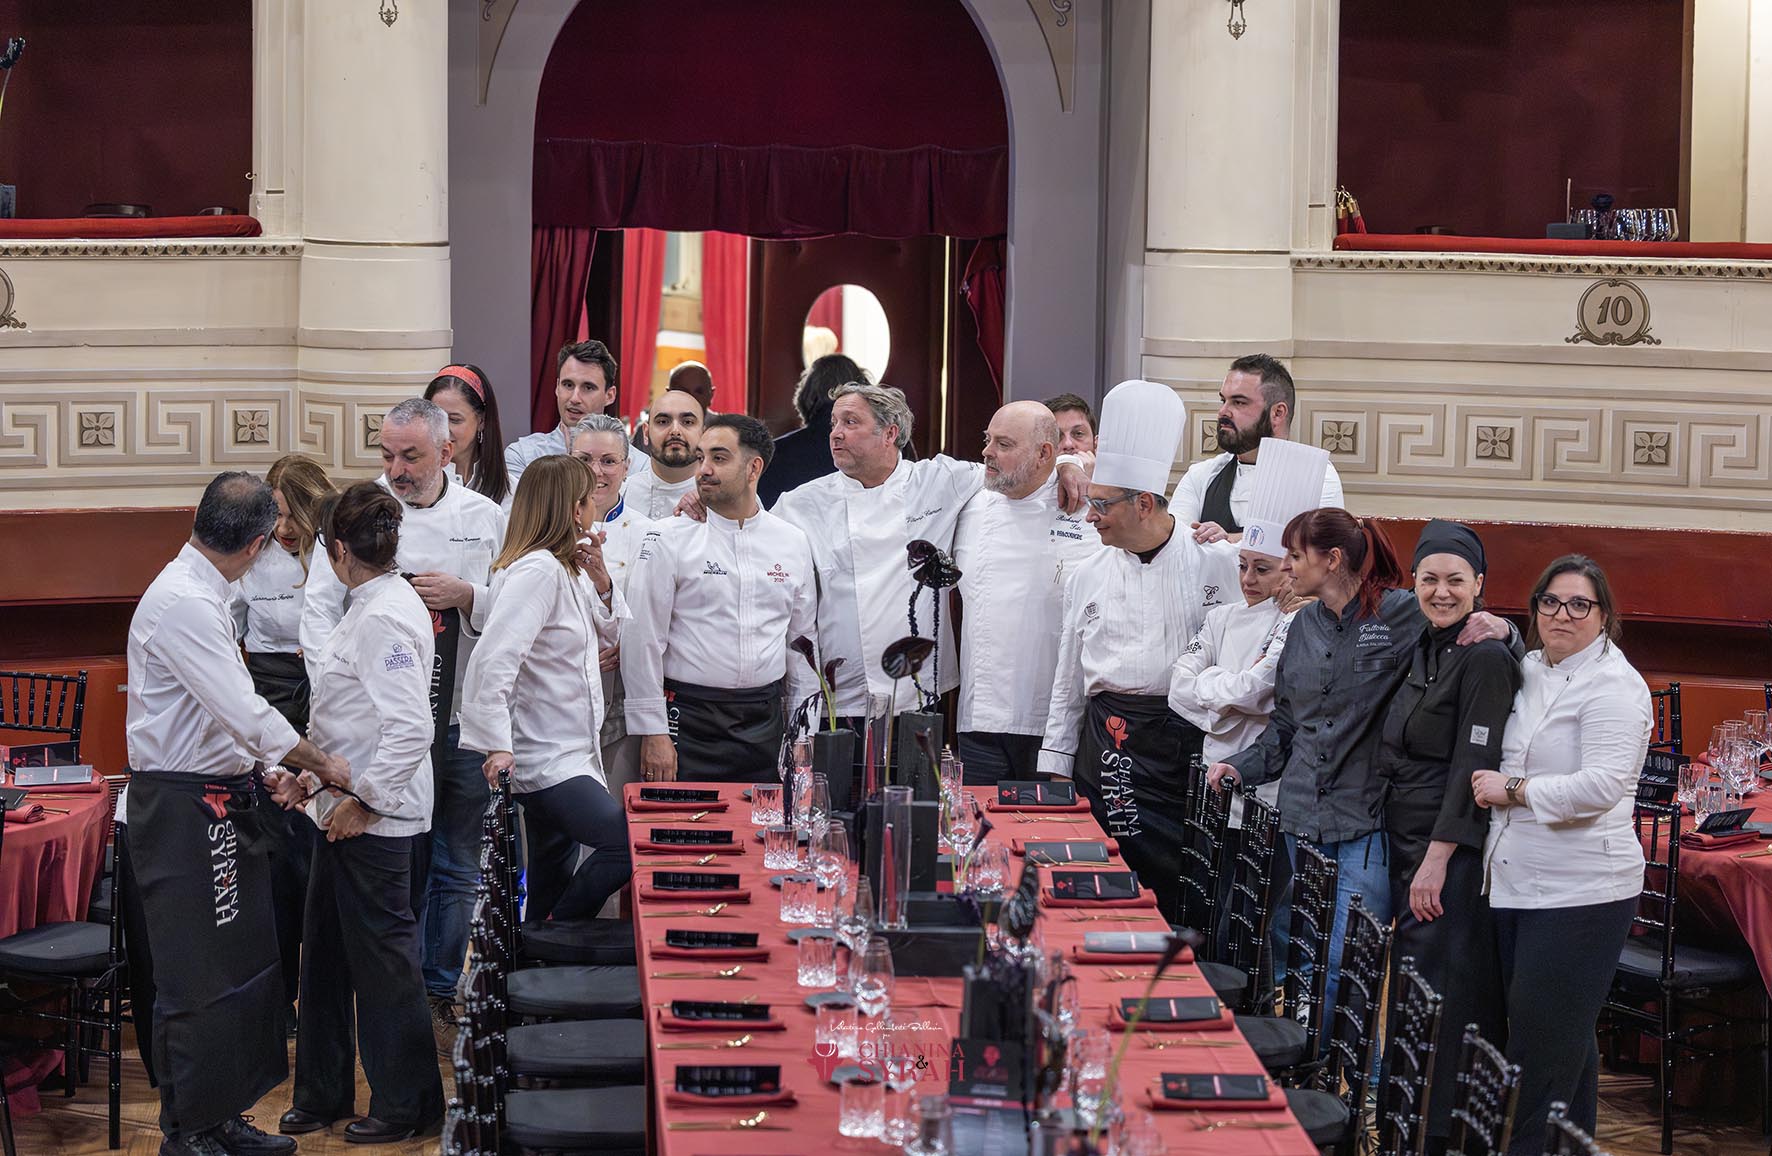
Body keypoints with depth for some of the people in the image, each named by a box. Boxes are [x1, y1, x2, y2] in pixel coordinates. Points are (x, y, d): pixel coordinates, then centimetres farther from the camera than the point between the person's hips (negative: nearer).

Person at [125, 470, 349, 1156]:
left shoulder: (204, 597, 14)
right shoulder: (182, 603, -19)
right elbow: (242, 711, -21)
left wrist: (269, 767, 11)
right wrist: (318, 762, -10)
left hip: (219, 799, 10)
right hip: (182, 808, -10)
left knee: (244, 964, 15)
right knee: (200, 977, -4)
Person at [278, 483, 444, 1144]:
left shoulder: (384, 618, -21)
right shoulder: (372, 606, 10)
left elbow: (411, 729, -26)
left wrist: (364, 800, -20)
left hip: (374, 818, -10)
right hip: (345, 810, 10)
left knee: (382, 955, 2)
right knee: (326, 952, 17)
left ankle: (407, 1103, 14)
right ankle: (323, 1092, 29)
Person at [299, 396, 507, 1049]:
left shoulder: (485, 518, 7)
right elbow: (319, 608, -2)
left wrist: (467, 597, -11)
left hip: (462, 723, 2)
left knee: (457, 870, 9)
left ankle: (440, 996, 21)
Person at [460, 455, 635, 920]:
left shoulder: (566, 568, 13)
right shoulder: (537, 571, -17)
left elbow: (607, 635, 24)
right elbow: (492, 660, -26)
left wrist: (601, 582, 5)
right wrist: (497, 745, -29)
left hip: (570, 755, 11)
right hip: (544, 761, -11)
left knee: (554, 877, 17)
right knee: (627, 846, -22)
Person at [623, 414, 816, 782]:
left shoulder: (792, 542, 9)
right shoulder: (670, 540, -2)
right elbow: (643, 640, -5)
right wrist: (652, 732, -10)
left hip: (763, 721, 3)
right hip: (689, 719, -3)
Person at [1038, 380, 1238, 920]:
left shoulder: (1214, 565, -3)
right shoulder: (1087, 577, 9)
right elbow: (1067, 681, 15)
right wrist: (1054, 771, 13)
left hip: (1186, 742, -3)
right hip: (1107, 742, 3)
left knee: (1175, 887, -4)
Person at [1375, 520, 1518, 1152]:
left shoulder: (1485, 658, -13)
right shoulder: (1420, 651, 13)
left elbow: (1473, 765, -17)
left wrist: (1437, 858, -19)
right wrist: (1407, 854, 17)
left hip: (1454, 850, -8)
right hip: (1406, 840, 9)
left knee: (1439, 991, -6)